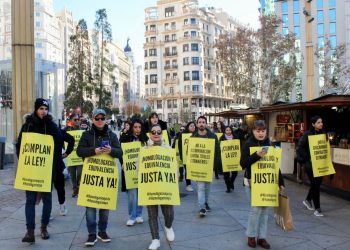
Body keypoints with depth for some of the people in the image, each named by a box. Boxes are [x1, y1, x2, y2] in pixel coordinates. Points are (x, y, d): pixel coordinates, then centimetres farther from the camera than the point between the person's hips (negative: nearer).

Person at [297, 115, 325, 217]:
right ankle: (317, 208, 6)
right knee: (315, 184, -3)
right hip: (310, 163, -6)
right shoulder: (308, 134, -10)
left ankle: (308, 200, 37)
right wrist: (307, 158, -11)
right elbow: (300, 147, -9)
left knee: (317, 183, 14)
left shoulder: (323, 133, 7)